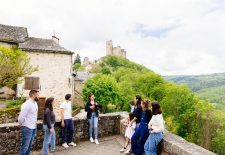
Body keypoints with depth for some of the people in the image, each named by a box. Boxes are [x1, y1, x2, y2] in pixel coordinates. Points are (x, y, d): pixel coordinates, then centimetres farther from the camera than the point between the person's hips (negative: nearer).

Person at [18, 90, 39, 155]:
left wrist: (35, 124, 9)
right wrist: (21, 125, -4)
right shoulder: (27, 104, -18)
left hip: (33, 128, 8)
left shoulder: (35, 103, 7)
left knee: (29, 146, 18)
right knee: (25, 146, 4)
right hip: (27, 128, -8)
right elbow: (21, 117, -19)